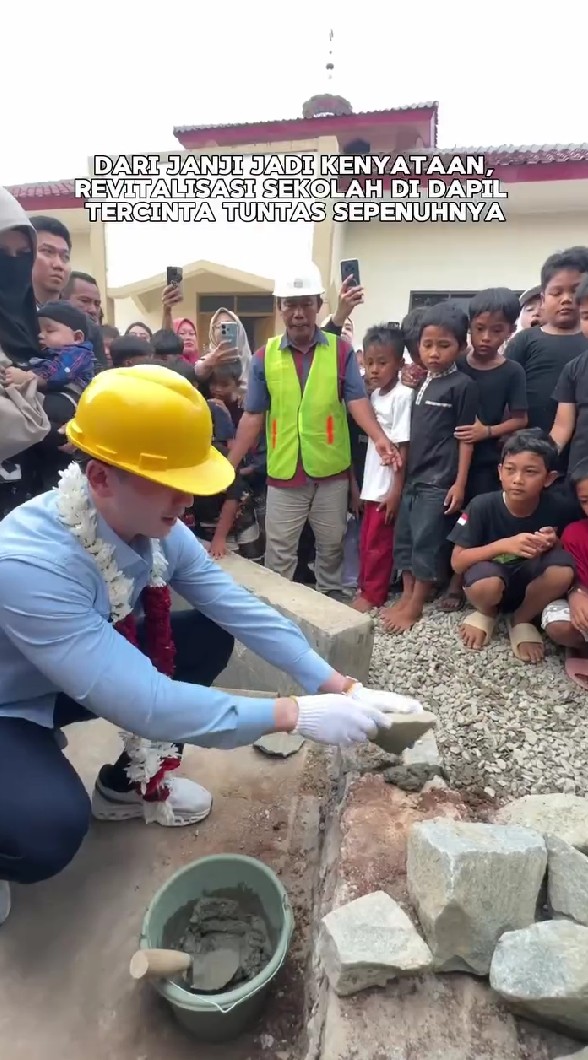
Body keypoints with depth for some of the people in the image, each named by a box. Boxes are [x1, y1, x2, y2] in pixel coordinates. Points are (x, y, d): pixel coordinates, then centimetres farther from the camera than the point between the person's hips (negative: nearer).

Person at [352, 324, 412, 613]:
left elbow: (403, 448, -17)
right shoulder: (375, 393, 8)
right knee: (366, 541, 17)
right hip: (372, 482, 8)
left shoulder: (402, 395, -16)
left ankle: (372, 595, 18)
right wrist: (361, 482, 12)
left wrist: (396, 490, -17)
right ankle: (365, 587, 31)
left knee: (378, 543, 4)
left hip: (388, 486, -8)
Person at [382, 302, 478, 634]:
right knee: (404, 539, 12)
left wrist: (460, 483, -12)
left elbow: (465, 438, -8)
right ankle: (406, 597, 25)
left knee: (427, 543, 0)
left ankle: (416, 606, 12)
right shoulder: (421, 383, 11)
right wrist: (402, 469, 9)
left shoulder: (463, 385, -7)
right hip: (413, 475, 7)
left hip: (439, 480, -7)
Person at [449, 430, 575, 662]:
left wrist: (552, 544, -23)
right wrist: (504, 545, -34)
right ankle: (486, 613, 2)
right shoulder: (482, 506, -21)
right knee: (486, 585, -38)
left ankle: (522, 620, 0)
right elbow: (457, 562, -20)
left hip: (528, 581, 3)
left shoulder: (552, 509, -15)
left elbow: (562, 552, 2)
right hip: (491, 579, -2)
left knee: (564, 570, -28)